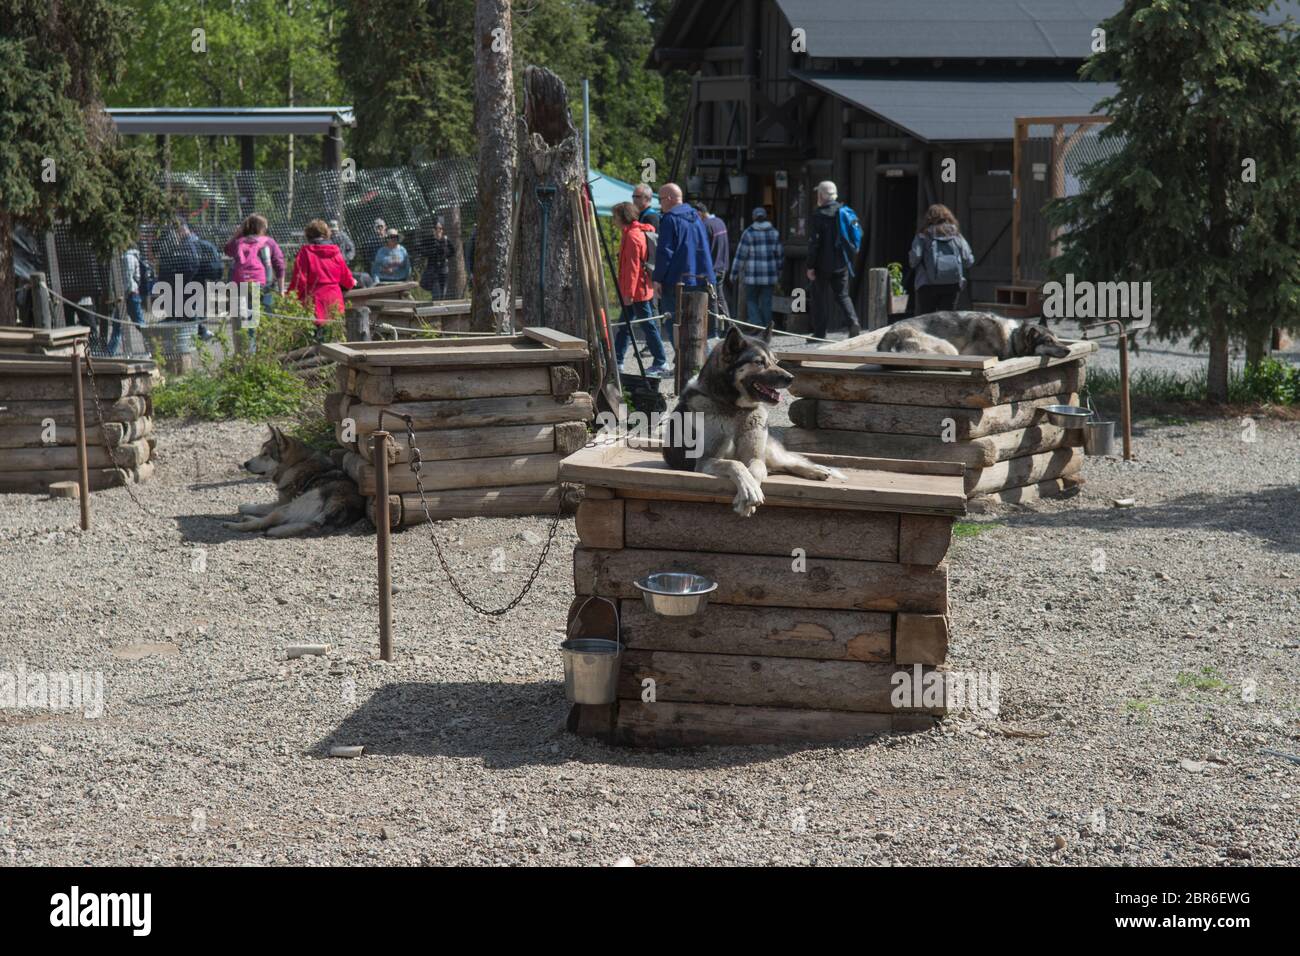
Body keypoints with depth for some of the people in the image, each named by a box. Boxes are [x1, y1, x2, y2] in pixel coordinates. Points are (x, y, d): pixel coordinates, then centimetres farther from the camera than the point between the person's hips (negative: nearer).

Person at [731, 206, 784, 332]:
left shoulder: (748, 233, -8)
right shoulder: (774, 233, 5)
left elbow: (740, 255, -8)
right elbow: (780, 254, 12)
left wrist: (734, 273, -2)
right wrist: (778, 272, 23)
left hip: (752, 274, -3)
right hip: (770, 274, 4)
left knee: (751, 300, 7)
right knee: (766, 302, 7)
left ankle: (757, 325, -9)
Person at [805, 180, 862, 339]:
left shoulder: (819, 215, -12)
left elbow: (814, 242, -13)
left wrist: (810, 266, -9)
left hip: (824, 264, -5)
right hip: (841, 263, 5)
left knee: (820, 296, 4)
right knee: (842, 295, 12)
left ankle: (820, 333, 6)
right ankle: (853, 322, -11)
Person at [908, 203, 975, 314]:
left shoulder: (923, 235, 1)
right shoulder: (957, 236, 9)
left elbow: (914, 258, -9)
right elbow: (968, 261, 5)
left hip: (928, 285, -2)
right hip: (952, 284, 2)